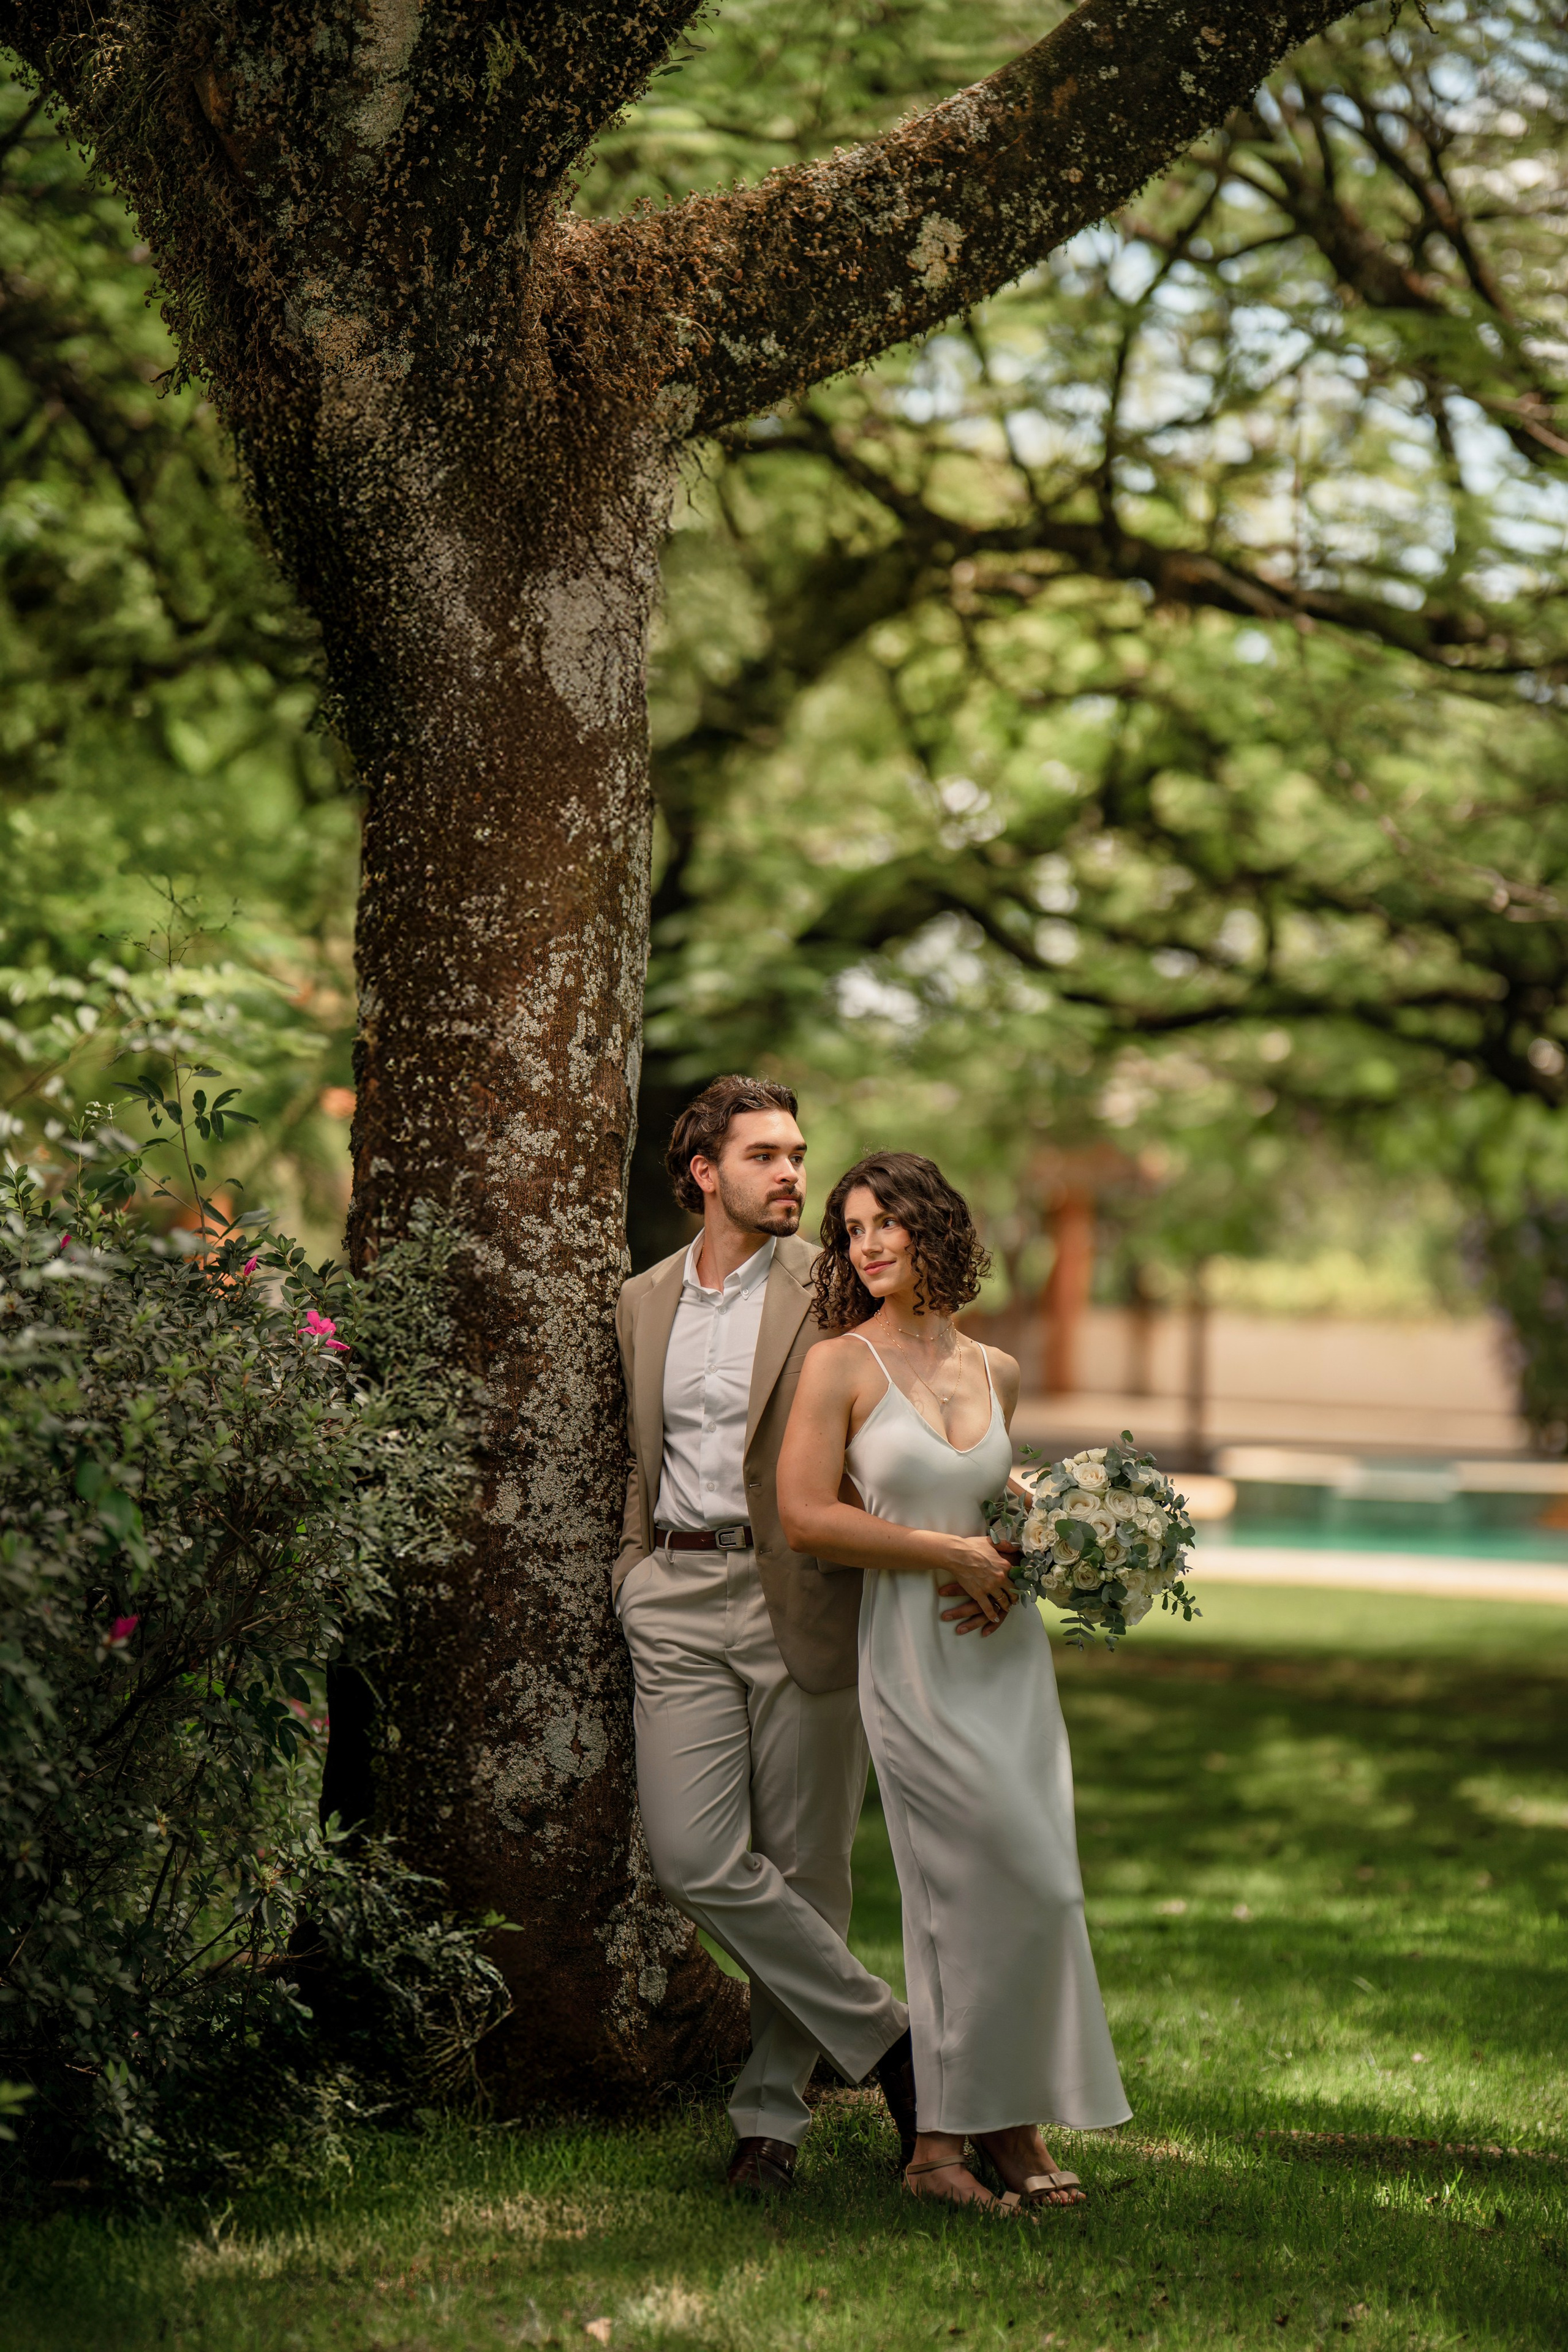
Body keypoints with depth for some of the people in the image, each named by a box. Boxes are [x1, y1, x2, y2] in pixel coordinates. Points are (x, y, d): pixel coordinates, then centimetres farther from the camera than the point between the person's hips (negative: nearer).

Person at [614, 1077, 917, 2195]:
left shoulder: (833, 1287, 1)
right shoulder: (644, 1302, 15)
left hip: (802, 1597, -3)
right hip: (679, 1603, 3)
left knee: (804, 1867, 1)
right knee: (698, 1859, -8)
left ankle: (772, 2112, 14)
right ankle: (886, 2039, 5)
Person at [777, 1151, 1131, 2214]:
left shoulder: (996, 1372, 11)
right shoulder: (841, 1366, -4)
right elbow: (806, 1517, -11)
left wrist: (1012, 1565, 3)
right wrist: (948, 1553, -13)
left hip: (1007, 1646, 5)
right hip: (912, 1652, -5)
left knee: (973, 1894, 3)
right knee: (1025, 1883, -11)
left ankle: (953, 2134, 10)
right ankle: (1001, 2121, 1)